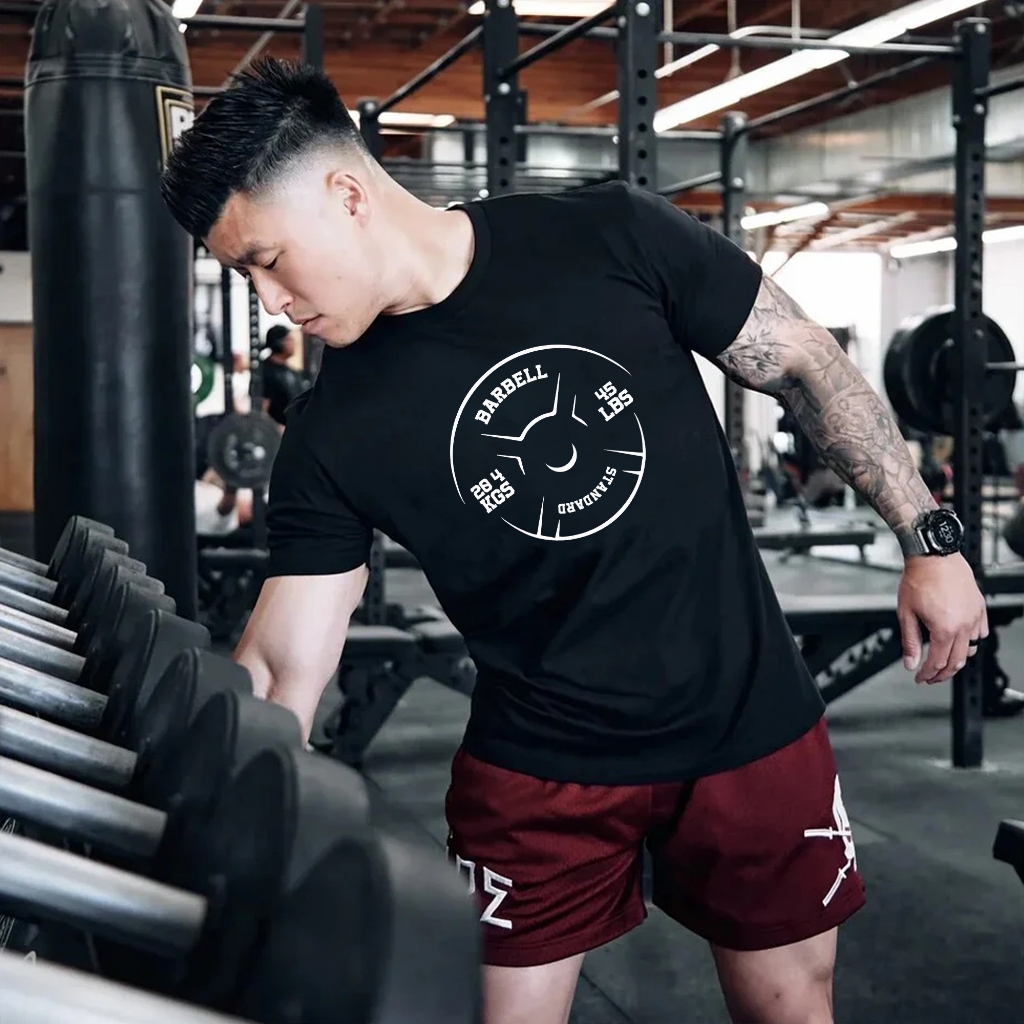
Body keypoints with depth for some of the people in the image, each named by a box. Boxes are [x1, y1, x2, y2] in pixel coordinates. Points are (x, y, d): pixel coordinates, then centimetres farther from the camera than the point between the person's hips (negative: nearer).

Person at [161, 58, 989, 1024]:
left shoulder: (612, 241, -13)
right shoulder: (333, 436, -10)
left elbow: (805, 364, -3)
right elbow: (282, 665, -8)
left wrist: (929, 537, -3)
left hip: (749, 724, 0)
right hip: (538, 767, 1)